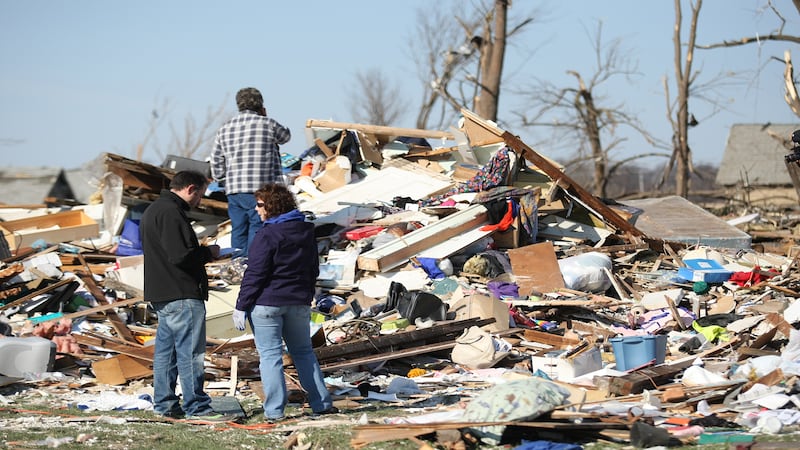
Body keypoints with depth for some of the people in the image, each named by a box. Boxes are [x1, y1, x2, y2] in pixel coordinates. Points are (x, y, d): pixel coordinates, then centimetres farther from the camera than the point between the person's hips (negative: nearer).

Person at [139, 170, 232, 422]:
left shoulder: (153, 210, 18)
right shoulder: (171, 213, -16)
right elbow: (180, 256, -23)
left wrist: (201, 252, 14)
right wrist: (208, 252, -7)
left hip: (161, 294, 11)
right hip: (182, 296, -11)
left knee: (166, 350, 14)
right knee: (190, 351, -7)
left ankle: (164, 404, 19)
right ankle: (197, 407, -6)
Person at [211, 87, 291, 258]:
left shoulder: (225, 128, 11)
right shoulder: (268, 124, -3)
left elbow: (216, 162, 13)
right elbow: (285, 136, 18)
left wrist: (222, 181, 26)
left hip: (234, 190, 5)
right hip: (262, 190, -5)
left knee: (238, 230, 11)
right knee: (257, 230, -4)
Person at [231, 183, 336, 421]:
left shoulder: (267, 235, -15)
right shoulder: (307, 232, 8)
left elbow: (255, 274, -16)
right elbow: (314, 269, 17)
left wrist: (241, 306, -11)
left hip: (266, 303, -6)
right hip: (299, 302, 7)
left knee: (270, 355, -1)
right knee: (304, 352, 16)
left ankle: (274, 410, -2)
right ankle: (321, 403, 15)